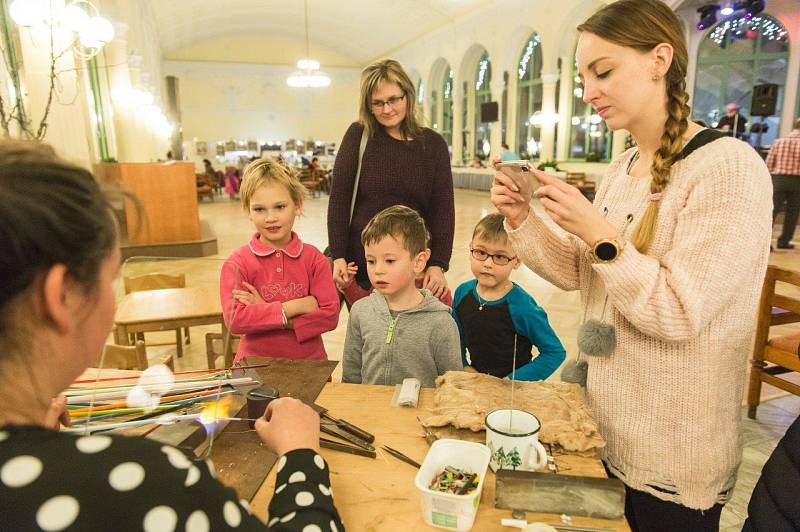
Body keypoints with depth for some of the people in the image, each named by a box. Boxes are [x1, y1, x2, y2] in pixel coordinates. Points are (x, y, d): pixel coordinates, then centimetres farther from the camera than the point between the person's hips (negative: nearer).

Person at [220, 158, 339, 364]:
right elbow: (235, 320, -17)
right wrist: (296, 306, -16)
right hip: (256, 365, -1)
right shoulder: (238, 263, -5)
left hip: (310, 362, 1)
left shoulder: (313, 258, -1)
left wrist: (264, 312, -14)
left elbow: (330, 315, -10)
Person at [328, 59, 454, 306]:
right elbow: (339, 198, -4)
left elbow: (443, 208, 0)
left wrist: (438, 265, -9)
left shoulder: (433, 144, 2)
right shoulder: (359, 135, -1)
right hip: (360, 265, -1)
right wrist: (338, 257, -9)